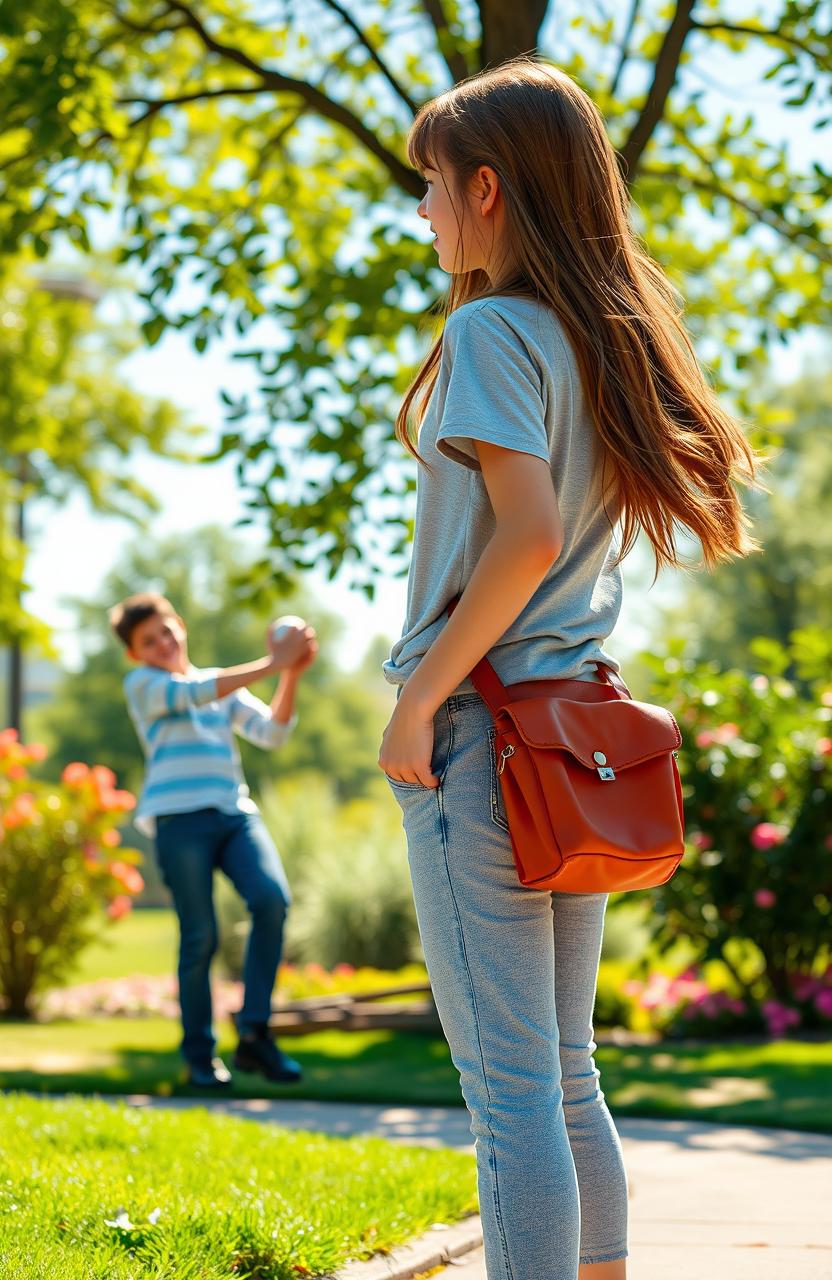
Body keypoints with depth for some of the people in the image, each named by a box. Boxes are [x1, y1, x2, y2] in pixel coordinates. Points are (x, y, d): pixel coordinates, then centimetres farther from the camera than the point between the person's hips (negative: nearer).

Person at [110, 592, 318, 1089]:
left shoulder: (224, 687, 24)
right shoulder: (143, 684, 9)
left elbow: (272, 731, 12)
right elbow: (196, 694, -10)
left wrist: (292, 674, -3)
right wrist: (272, 663, -12)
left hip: (236, 814, 4)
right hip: (181, 819, -4)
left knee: (272, 898, -20)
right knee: (201, 937, -8)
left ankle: (254, 1036, -15)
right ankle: (200, 1056, 5)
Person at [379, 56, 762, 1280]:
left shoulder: (493, 329, -10)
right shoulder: (607, 336, 14)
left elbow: (528, 534, -20)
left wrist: (418, 700, -15)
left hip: (484, 723, -8)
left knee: (509, 1089, -6)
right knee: (565, 1079, 15)